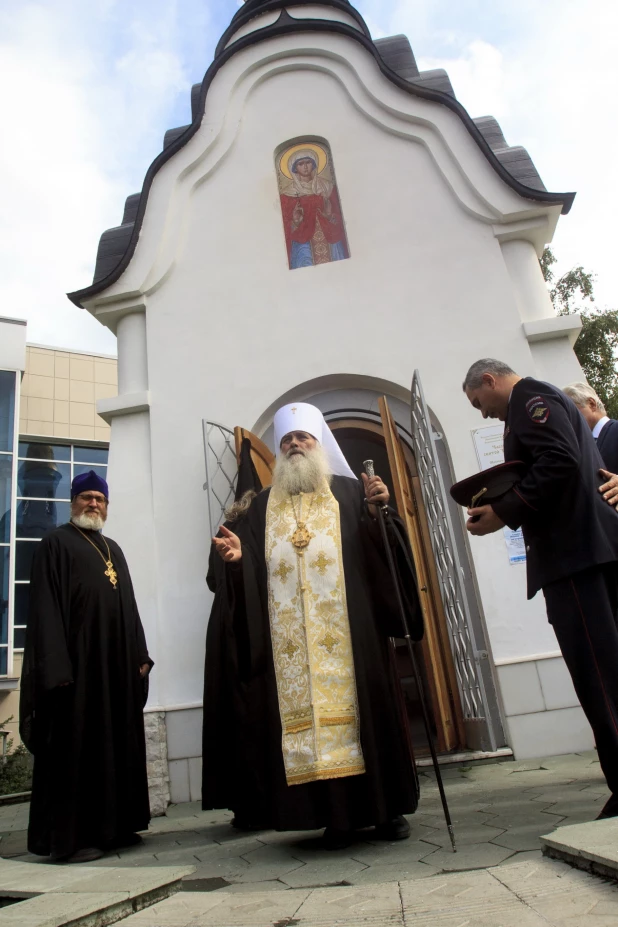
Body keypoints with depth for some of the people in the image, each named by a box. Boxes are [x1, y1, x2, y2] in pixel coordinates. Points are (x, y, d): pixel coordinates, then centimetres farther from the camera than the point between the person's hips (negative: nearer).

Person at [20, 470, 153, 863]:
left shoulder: (114, 549, 18)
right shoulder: (56, 543, -2)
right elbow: (45, 608, -10)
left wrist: (140, 654, 11)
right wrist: (56, 666, -19)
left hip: (118, 661, 7)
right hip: (77, 659, -7)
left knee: (117, 743, 11)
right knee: (75, 746, -3)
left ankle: (113, 825, 21)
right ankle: (69, 836, 7)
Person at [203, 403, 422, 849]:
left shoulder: (349, 492, 10)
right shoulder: (263, 506, 16)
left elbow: (380, 548, 0)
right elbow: (252, 566, 9)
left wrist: (380, 511, -18)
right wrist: (236, 556, -12)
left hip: (347, 631, -2)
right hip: (290, 641, 2)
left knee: (360, 705, 0)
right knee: (304, 712, 0)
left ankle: (388, 808, 14)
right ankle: (337, 815, 11)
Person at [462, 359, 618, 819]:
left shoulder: (529, 396, -3)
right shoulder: (551, 400, 27)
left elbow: (560, 462, -19)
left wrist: (505, 512, -12)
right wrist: (509, 508, 16)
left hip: (575, 553, -10)